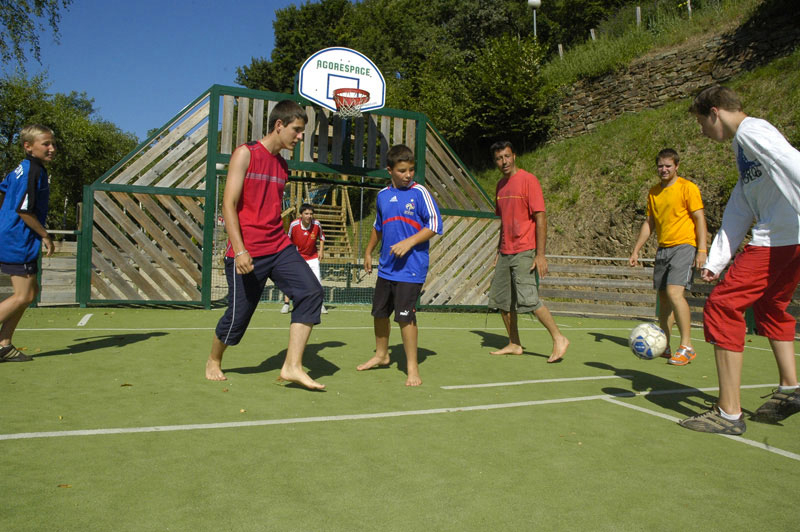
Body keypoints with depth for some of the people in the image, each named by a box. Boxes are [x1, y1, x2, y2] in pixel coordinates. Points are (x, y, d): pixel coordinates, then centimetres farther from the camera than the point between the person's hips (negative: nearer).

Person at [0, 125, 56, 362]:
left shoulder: (20, 169, 15)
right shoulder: (34, 171, -15)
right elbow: (24, 210, -20)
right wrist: (45, 236, -11)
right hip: (19, 243, -10)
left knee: (31, 291, 13)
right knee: (23, 296, -5)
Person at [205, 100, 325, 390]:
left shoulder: (283, 165, 15)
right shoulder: (245, 153, -5)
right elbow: (229, 204, -11)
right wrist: (239, 250, -19)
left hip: (280, 248, 6)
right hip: (247, 253, -6)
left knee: (311, 292, -15)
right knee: (238, 315, 3)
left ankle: (292, 367, -10)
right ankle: (213, 362, 33)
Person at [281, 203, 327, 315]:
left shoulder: (317, 224, -16)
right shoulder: (293, 225, -19)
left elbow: (321, 237, 4)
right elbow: (289, 240, -1)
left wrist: (321, 251, -3)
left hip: (312, 257, 1)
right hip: (296, 256, -1)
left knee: (317, 280, -4)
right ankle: (286, 304, 6)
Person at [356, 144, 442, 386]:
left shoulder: (419, 192, -8)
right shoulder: (382, 195, 9)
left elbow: (435, 224, -11)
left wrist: (409, 242, -20)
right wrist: (368, 252, 26)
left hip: (411, 267, -6)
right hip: (386, 266, 6)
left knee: (405, 315, -10)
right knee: (379, 312, 15)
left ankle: (412, 367, 6)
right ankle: (381, 355, 37)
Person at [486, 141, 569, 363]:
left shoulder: (528, 180, -8)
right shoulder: (501, 185, 14)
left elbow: (540, 218, -13)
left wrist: (540, 254, -18)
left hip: (524, 252, -8)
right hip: (505, 253, 8)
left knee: (528, 299, -15)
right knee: (501, 299, 9)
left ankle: (559, 339, -1)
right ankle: (514, 344, 21)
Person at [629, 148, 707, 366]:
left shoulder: (687, 187, -3)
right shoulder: (653, 192, 15)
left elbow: (699, 219, -6)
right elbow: (649, 223, 20)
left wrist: (702, 250, -14)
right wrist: (636, 250, 16)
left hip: (684, 246, -7)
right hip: (663, 248, 7)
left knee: (674, 292, -20)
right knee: (663, 296, 6)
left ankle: (687, 346, -13)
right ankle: (664, 346, 14)